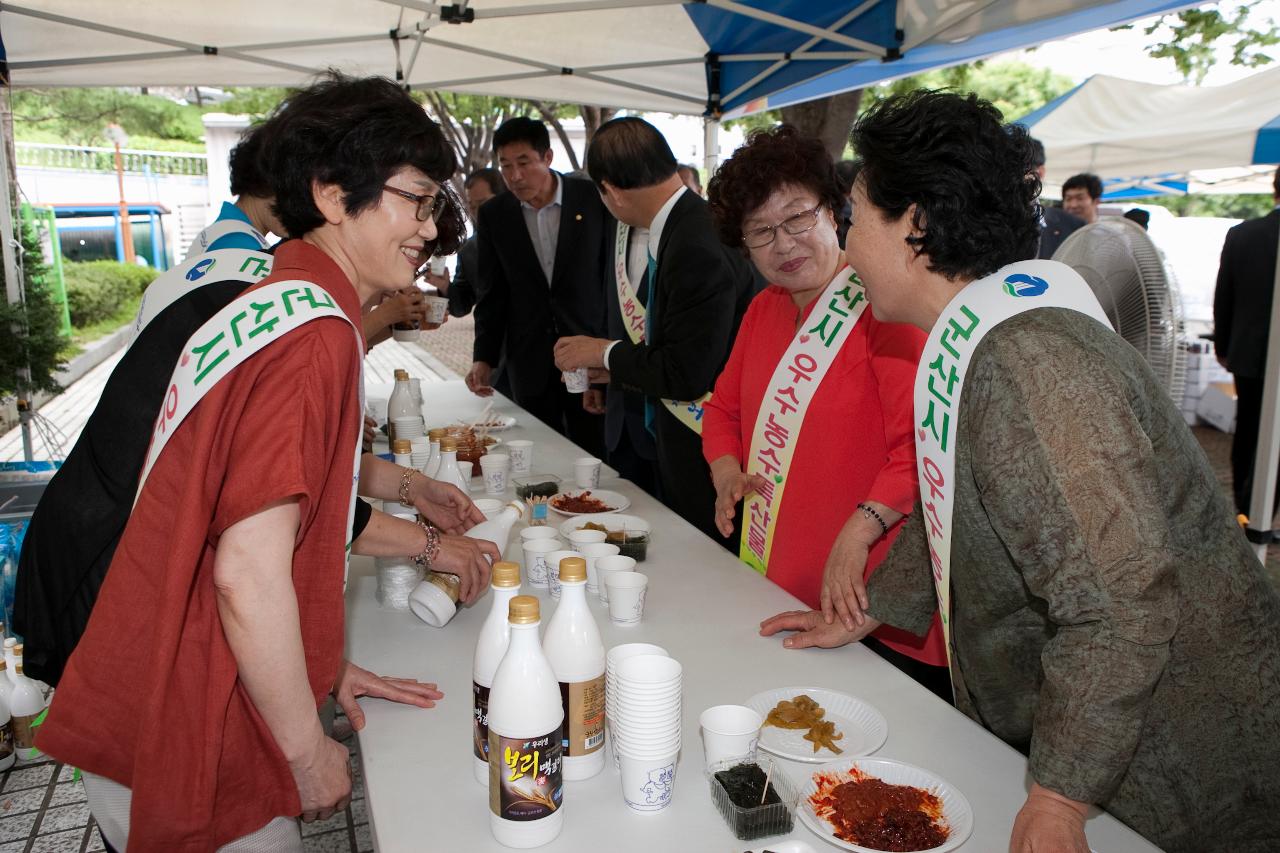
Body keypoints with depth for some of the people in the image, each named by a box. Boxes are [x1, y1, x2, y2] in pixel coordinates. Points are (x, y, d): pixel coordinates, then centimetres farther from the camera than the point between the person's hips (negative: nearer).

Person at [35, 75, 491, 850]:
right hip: (187, 762, -9)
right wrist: (310, 757, -16)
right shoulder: (317, 333, -23)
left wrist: (321, 667, 14)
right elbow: (250, 572, -28)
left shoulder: (267, 306, 8)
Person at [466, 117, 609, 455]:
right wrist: (485, 358, 0)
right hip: (530, 362, 2)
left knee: (595, 456, 1)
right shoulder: (493, 215, 4)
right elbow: (492, 294, 8)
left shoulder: (594, 199, -3)